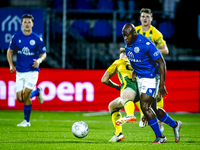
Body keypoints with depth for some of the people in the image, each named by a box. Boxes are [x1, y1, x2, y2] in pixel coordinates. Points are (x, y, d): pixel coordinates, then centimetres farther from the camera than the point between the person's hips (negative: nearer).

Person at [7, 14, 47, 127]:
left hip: (32, 71, -4)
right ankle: (37, 92, 30)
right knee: (20, 98, 0)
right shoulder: (16, 37, 1)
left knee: (26, 95, -15)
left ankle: (26, 121, 2)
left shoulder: (37, 39, -5)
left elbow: (44, 54, 2)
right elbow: (10, 51, 13)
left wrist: (39, 60, -19)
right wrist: (11, 65, 0)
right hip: (20, 71, 4)